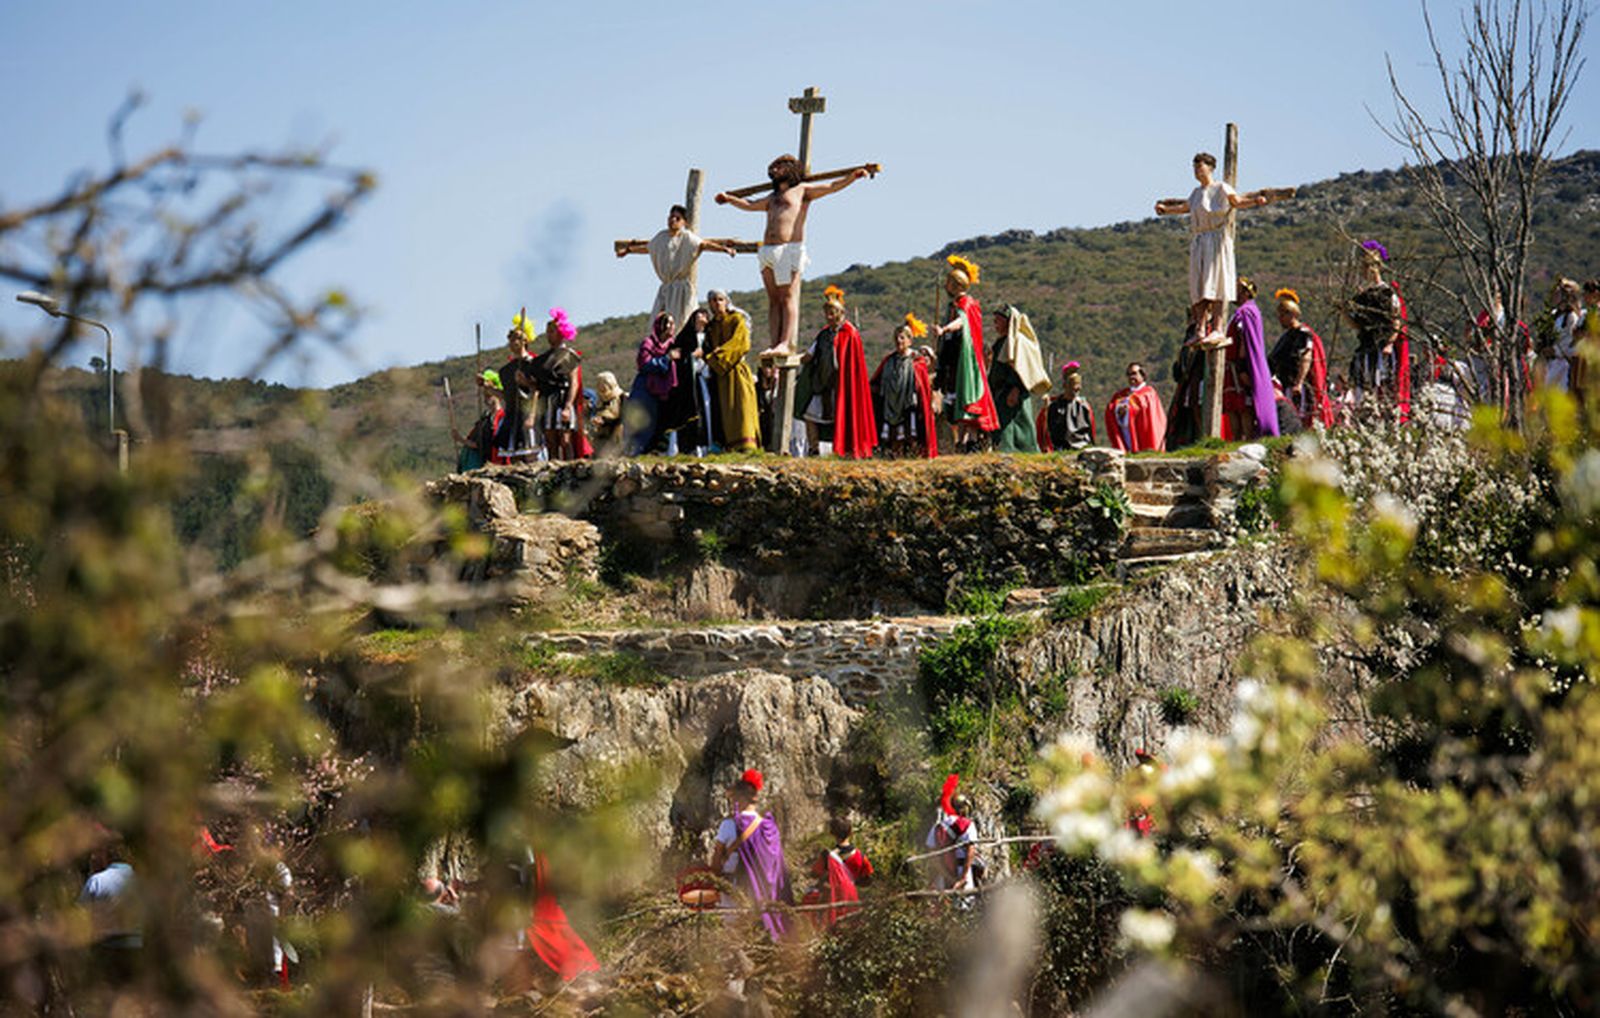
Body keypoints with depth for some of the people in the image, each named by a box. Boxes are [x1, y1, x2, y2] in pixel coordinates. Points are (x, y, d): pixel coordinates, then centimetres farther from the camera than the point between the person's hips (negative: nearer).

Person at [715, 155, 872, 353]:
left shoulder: (802, 190, 10)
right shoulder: (773, 198, 28)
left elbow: (832, 187, 2)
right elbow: (750, 205, 41)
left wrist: (853, 177, -12)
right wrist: (729, 199, 39)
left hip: (790, 249, -7)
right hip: (768, 251, 7)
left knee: (788, 298, -12)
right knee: (774, 300, 1)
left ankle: (786, 344, -19)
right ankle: (775, 344, -3)